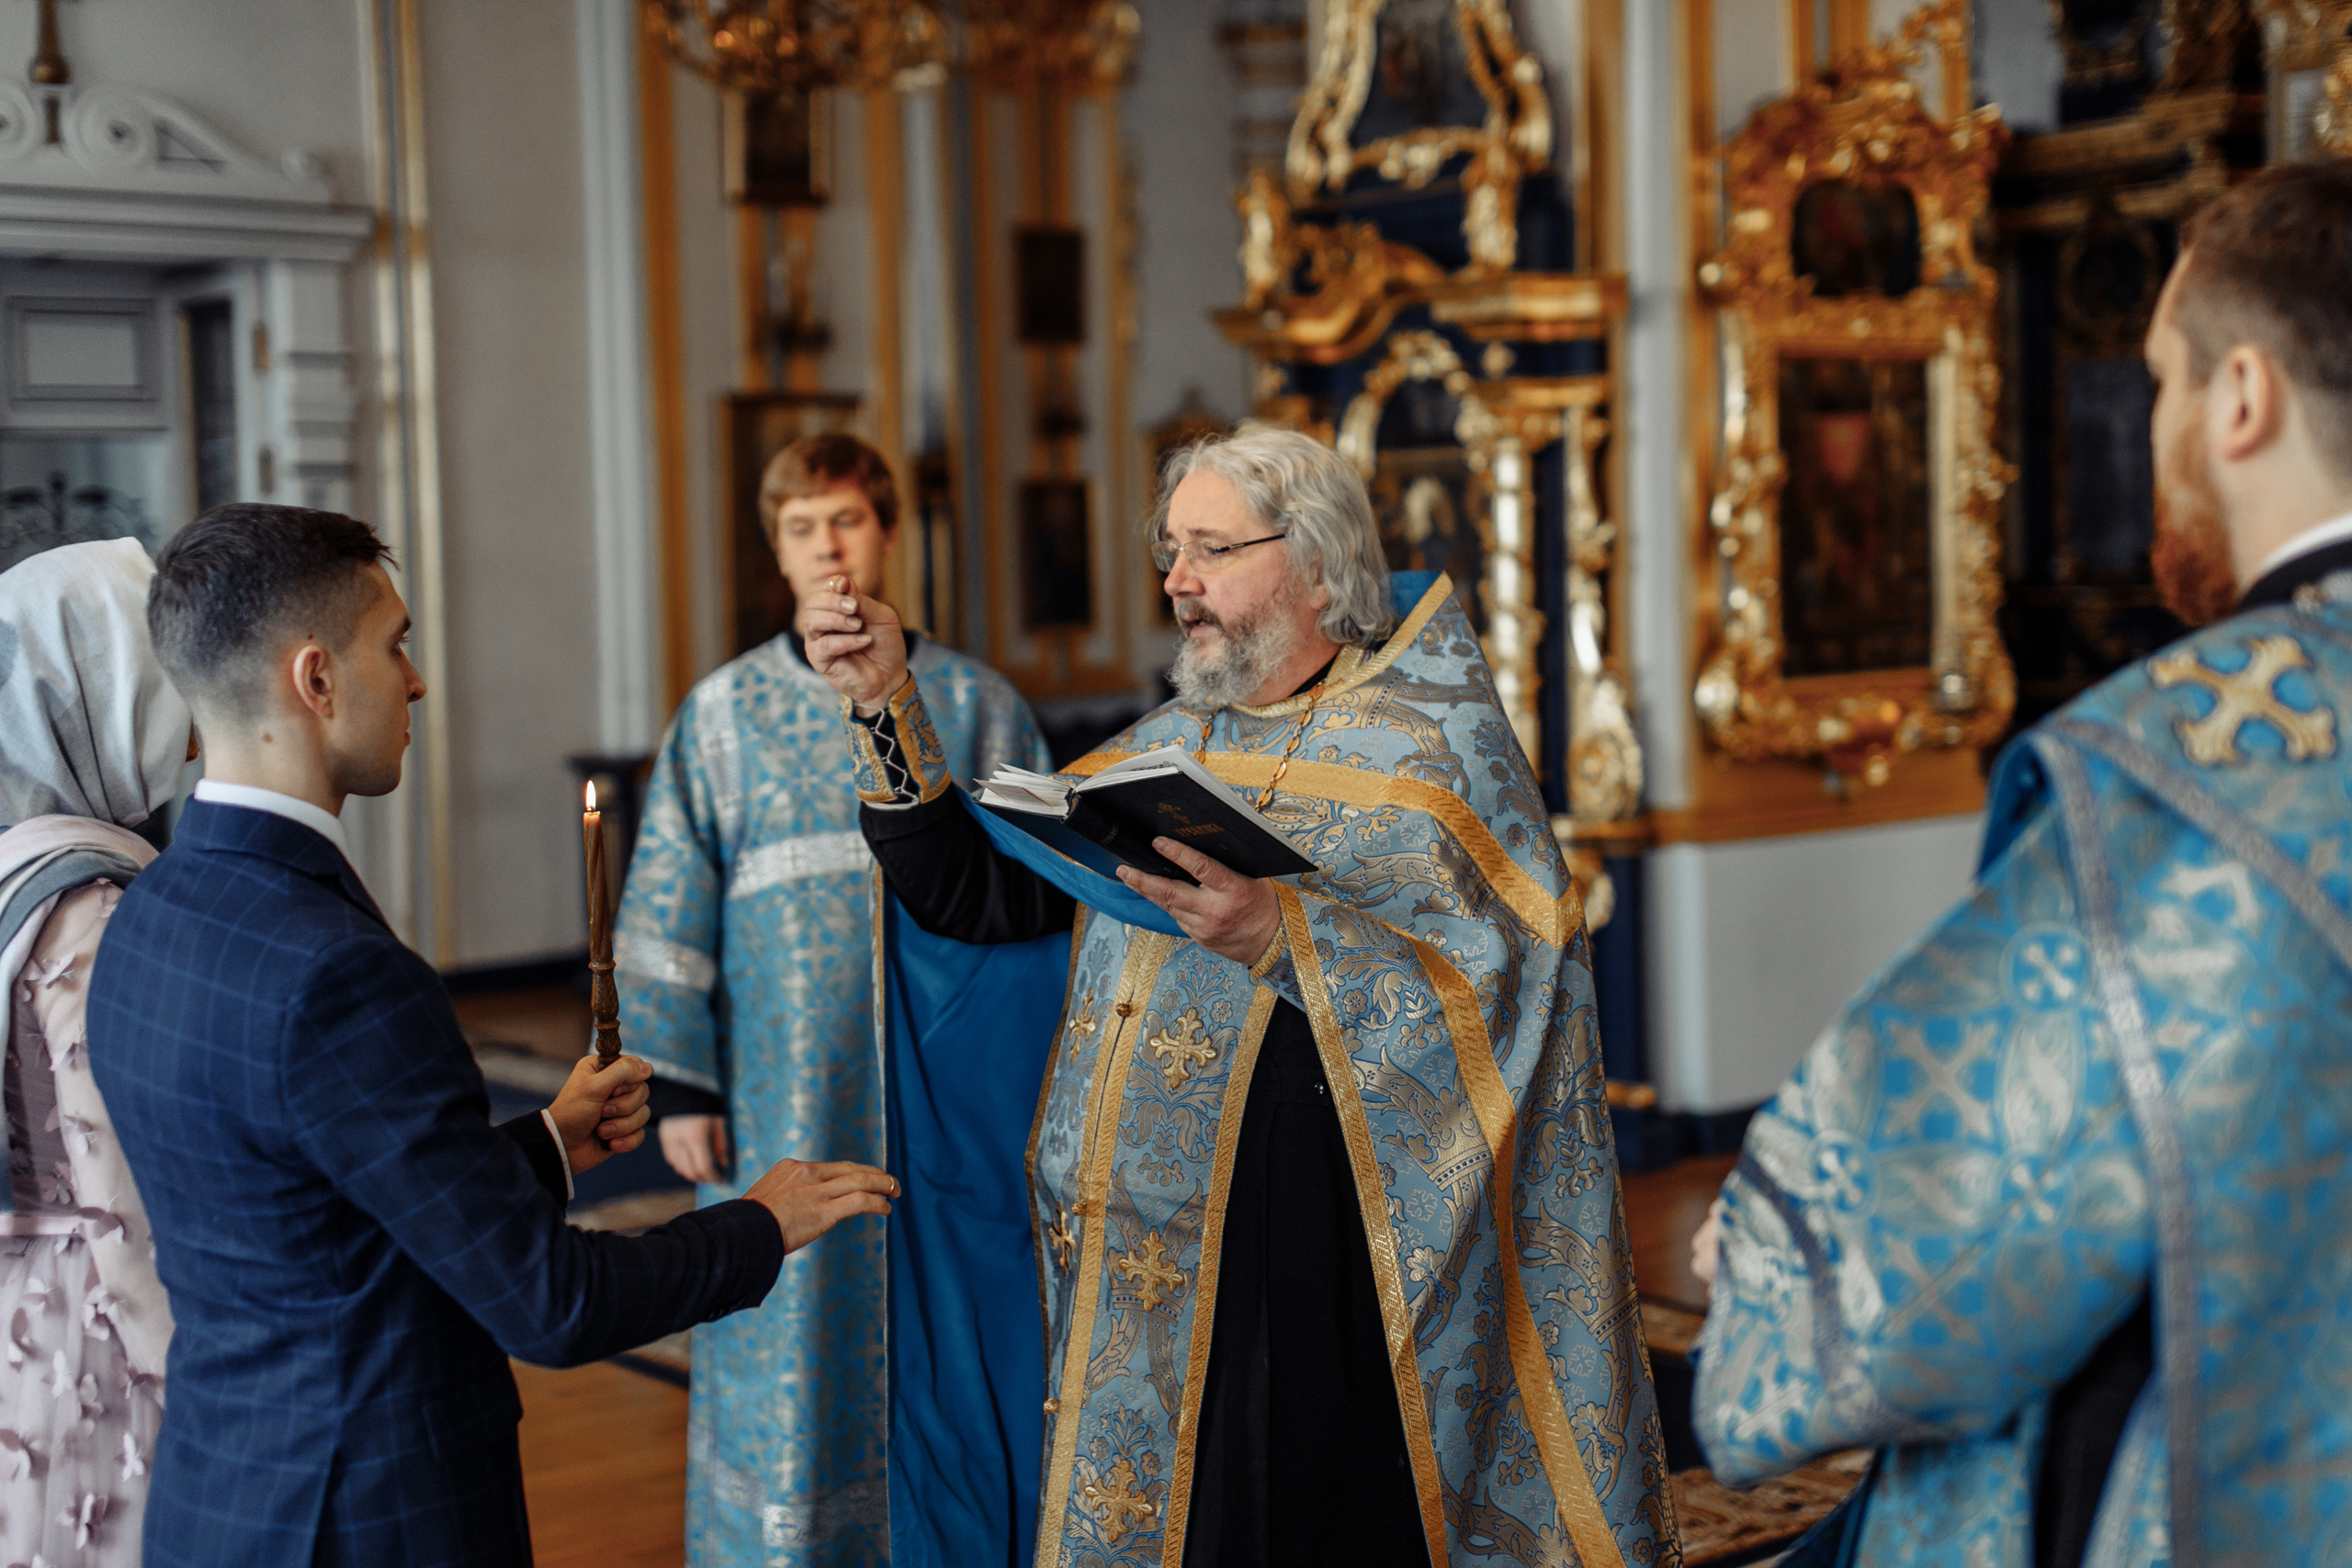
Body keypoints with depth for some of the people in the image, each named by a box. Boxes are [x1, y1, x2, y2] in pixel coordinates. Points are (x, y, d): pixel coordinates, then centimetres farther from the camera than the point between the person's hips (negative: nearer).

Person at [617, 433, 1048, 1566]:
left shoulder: (975, 703, 3)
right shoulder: (724, 713, 3)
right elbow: (669, 908, 3)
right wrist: (677, 1084, -2)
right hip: (783, 1089, 0)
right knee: (784, 1344, 3)